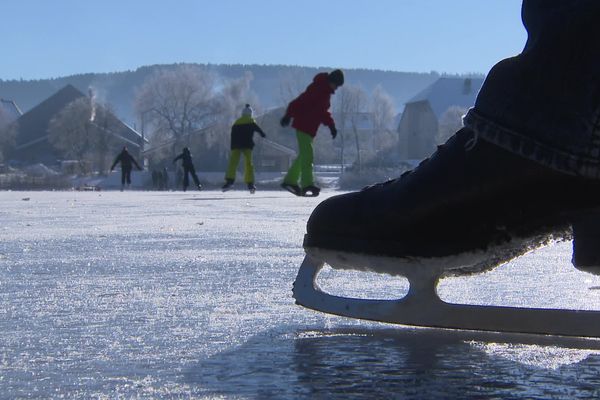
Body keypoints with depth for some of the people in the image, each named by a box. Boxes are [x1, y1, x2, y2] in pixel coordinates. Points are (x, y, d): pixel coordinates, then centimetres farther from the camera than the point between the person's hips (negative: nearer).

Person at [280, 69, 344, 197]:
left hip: (311, 127, 10)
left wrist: (331, 125, 16)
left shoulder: (326, 91, 15)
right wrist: (288, 115, -28)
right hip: (304, 125, -10)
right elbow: (299, 101, -23)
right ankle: (307, 185, -17)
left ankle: (290, 181, 20)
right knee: (307, 154, -14)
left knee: (304, 154, 13)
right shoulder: (317, 88, -16)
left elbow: (323, 110, 25)